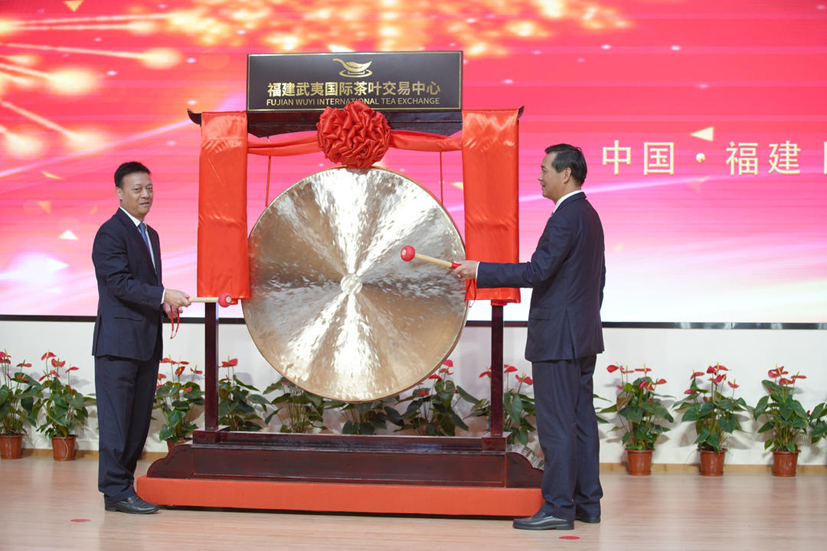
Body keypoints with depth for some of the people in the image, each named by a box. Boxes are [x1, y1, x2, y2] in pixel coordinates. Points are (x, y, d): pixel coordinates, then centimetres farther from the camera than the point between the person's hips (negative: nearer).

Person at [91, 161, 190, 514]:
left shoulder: (150, 235, 19)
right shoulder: (110, 233, -9)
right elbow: (120, 283, -19)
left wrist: (166, 304, 6)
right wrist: (163, 295, -25)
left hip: (146, 342, 9)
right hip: (119, 341, -9)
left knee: (139, 419, 10)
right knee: (116, 418, -5)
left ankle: (122, 483, 17)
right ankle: (116, 491, -1)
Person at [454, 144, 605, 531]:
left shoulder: (565, 218, -17)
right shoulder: (589, 215, 15)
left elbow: (537, 271, -23)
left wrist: (480, 271, -18)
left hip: (557, 338, -10)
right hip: (584, 336, 10)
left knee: (556, 425, -6)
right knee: (581, 419, 13)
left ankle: (558, 508, -3)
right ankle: (587, 502, 18)